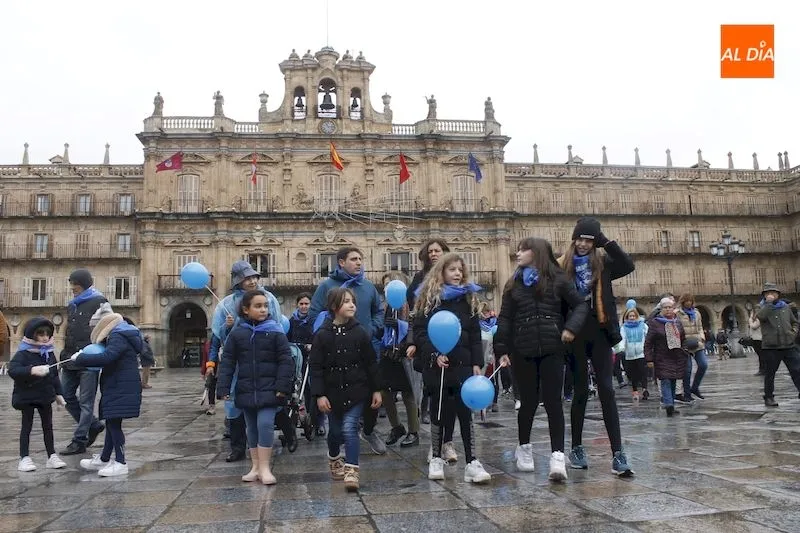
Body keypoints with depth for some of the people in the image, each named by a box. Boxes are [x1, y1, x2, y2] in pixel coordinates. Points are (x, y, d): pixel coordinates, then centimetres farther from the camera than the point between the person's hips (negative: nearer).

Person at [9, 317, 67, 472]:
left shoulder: (49, 353, 6)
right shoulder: (23, 354, -13)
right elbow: (12, 370, -30)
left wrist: (58, 393, 14)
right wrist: (33, 370, -43)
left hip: (45, 396, 5)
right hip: (27, 397, -5)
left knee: (48, 426, 10)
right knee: (26, 426, 4)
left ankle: (52, 456, 16)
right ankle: (24, 458, 11)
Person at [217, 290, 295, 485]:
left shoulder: (275, 331, -4)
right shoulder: (236, 333, 2)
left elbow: (286, 360, -5)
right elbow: (227, 362, 4)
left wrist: (282, 386, -11)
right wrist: (223, 388, -2)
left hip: (268, 389, -3)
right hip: (246, 390, 3)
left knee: (265, 424, -12)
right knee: (252, 427, 12)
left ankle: (264, 468, -2)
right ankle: (255, 467, 23)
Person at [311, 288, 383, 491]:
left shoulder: (360, 333, -4)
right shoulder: (322, 335, -6)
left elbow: (371, 364, 1)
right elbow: (316, 367, -6)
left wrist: (376, 390, 0)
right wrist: (319, 395, -12)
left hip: (356, 390, -1)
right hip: (333, 391, 1)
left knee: (349, 428, -12)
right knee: (335, 430, 16)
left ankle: (351, 470, -5)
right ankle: (334, 458, 44)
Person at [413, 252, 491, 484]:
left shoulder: (468, 297, 9)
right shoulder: (429, 297, 0)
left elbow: (475, 334, 8)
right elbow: (420, 331, -4)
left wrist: (477, 363, 2)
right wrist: (434, 354, -16)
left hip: (463, 363, 2)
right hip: (436, 364, -2)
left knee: (465, 412, -1)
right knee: (438, 412, 8)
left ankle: (471, 463, 0)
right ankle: (436, 459, 21)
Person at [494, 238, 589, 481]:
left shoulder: (557, 280, 4)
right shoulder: (513, 284, 11)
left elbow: (581, 305, 5)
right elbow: (505, 319, 8)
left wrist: (571, 327, -11)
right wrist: (502, 350, 1)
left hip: (552, 349, -2)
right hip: (522, 351, 2)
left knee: (552, 401, -3)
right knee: (529, 401, 9)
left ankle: (557, 455, -1)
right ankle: (524, 447, 28)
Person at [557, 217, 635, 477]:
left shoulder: (603, 261, 6)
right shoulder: (562, 265, 1)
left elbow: (628, 265, -12)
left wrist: (607, 242, -13)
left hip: (598, 332, 1)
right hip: (575, 334, -1)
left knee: (606, 390, -3)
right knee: (581, 390, 5)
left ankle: (617, 453, -3)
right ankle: (576, 448, 20)